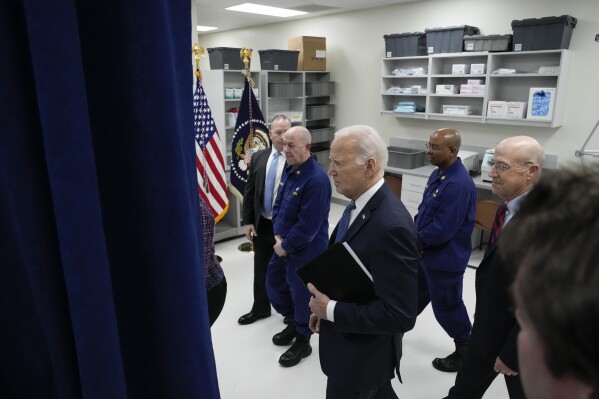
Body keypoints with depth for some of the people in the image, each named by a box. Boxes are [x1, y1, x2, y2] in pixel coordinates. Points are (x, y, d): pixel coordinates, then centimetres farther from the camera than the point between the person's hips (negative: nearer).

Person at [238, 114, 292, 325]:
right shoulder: (258, 157, 4)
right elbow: (249, 191, 6)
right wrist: (248, 221, 2)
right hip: (262, 224, 5)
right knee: (261, 269, 17)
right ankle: (260, 308, 37)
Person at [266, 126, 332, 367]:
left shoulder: (316, 179, -26)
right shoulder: (289, 169, 2)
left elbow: (309, 225, -26)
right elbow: (278, 204, 10)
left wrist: (285, 246, -14)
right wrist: (278, 236, -2)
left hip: (306, 250, -9)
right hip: (284, 244, 9)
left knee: (301, 294, 8)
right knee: (274, 284, 22)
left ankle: (302, 342, 31)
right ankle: (293, 323, 46)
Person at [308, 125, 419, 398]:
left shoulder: (391, 226, -32)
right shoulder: (361, 203, -2)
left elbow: (400, 315, -30)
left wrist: (331, 310, -24)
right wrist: (324, 303, 4)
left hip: (362, 353, -8)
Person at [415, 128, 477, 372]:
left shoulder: (459, 184, -28)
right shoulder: (438, 173, 3)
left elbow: (443, 229, -29)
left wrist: (415, 241, -14)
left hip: (445, 258, -9)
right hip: (426, 252, 9)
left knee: (446, 306, 9)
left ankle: (466, 350, 32)